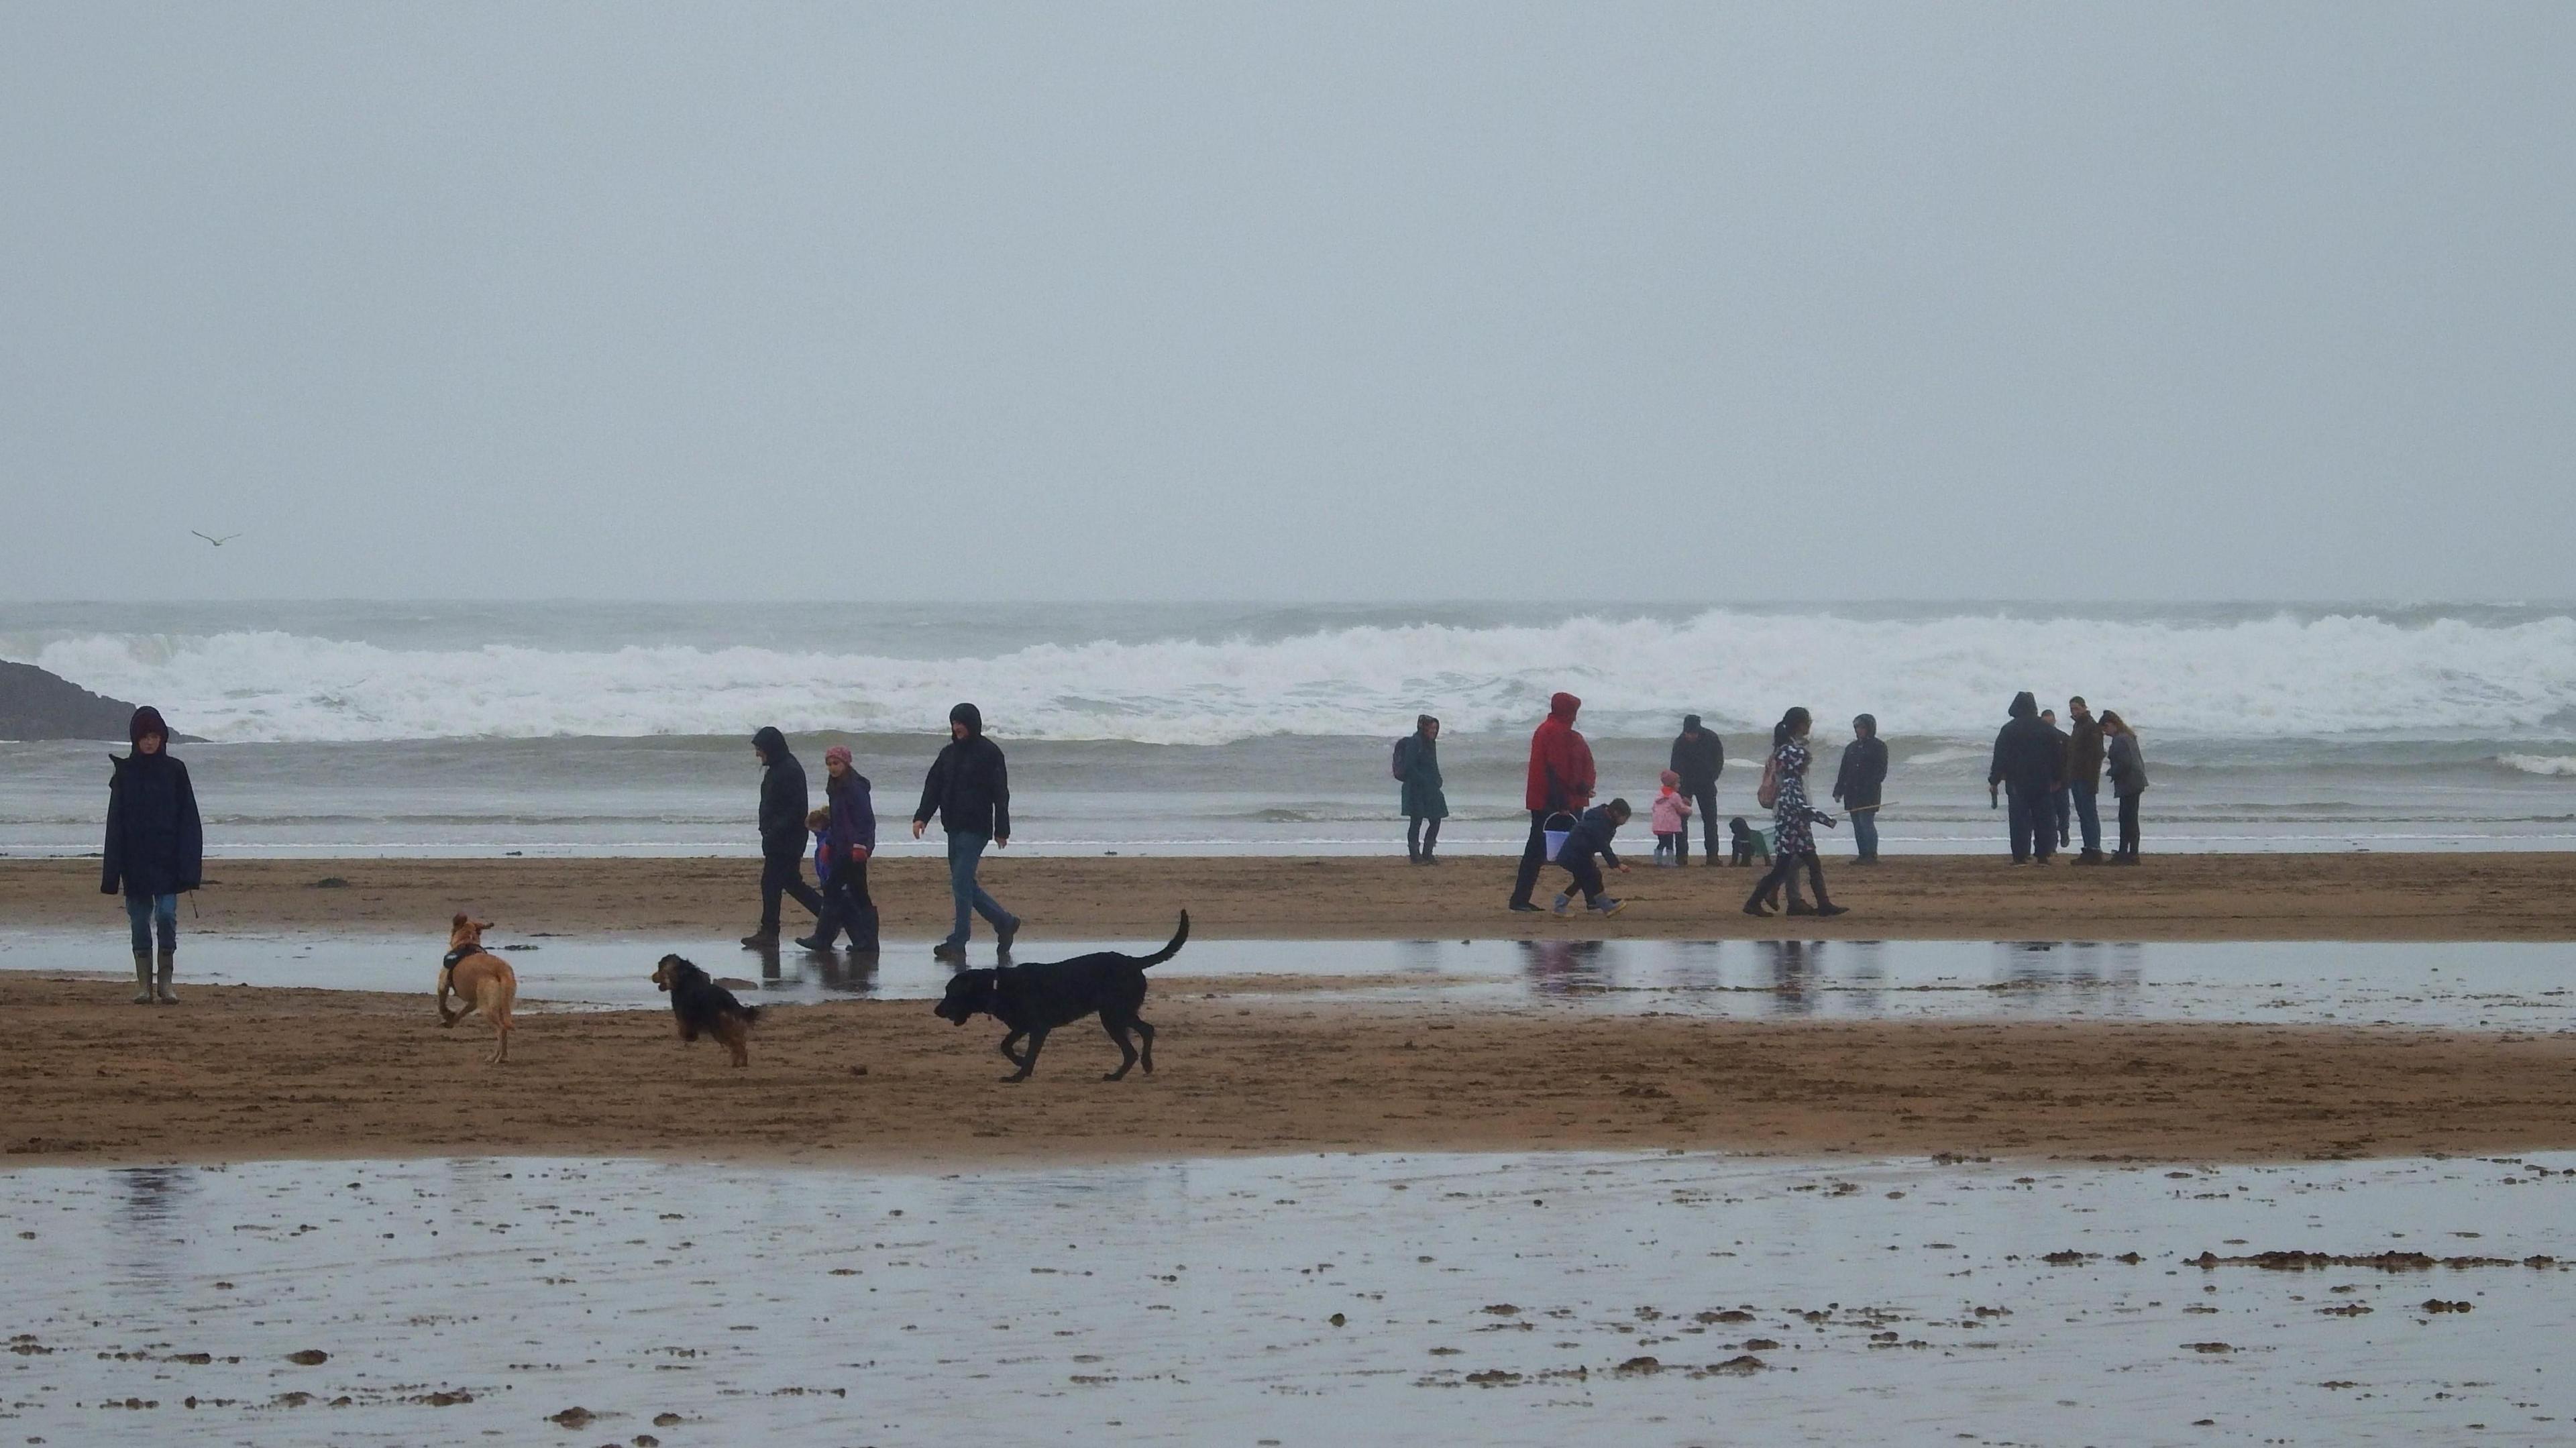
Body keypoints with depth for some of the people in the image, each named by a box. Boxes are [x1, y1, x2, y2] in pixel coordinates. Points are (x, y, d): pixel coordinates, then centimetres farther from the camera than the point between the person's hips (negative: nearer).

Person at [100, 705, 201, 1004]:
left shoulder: (174, 771, 2)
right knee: (140, 921, 3)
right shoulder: (125, 773, 5)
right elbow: (115, 823, 5)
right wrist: (112, 871, 0)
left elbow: (189, 822, 2)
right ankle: (143, 983, 9)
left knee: (167, 915, -12)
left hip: (167, 859, -1)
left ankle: (165, 982, -3)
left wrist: (189, 865, -6)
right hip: (135, 862, 1)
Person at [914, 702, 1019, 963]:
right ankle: (1004, 922, 24)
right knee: (964, 885, 10)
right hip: (955, 828, 8)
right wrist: (922, 817, -2)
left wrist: (1001, 831, -11)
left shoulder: (989, 753, -6)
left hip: (976, 829, -8)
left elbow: (1000, 794, -7)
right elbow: (933, 787, 12)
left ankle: (958, 942, -9)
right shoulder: (949, 753, 14)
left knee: (961, 883, -12)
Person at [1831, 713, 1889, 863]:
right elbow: (1843, 771, 18)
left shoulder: (1879, 747, -1)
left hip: (1868, 794, -7)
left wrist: (1870, 787, -19)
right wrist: (1838, 791, 10)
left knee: (1866, 823, -11)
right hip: (1852, 793, 7)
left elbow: (1880, 772, -7)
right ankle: (1863, 855, 8)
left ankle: (1871, 855, -8)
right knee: (1857, 825, 5)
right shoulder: (1851, 748, 18)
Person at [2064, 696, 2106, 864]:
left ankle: (2094, 851, -10)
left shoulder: (2092, 727, -11)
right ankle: (2089, 851, 10)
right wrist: (2069, 778, 18)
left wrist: (2092, 780, -22)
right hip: (2076, 779, 9)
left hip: (2086, 779, -9)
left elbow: (2096, 755, -17)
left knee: (2089, 814, -9)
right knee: (2083, 815, 8)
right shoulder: (2078, 726, 18)